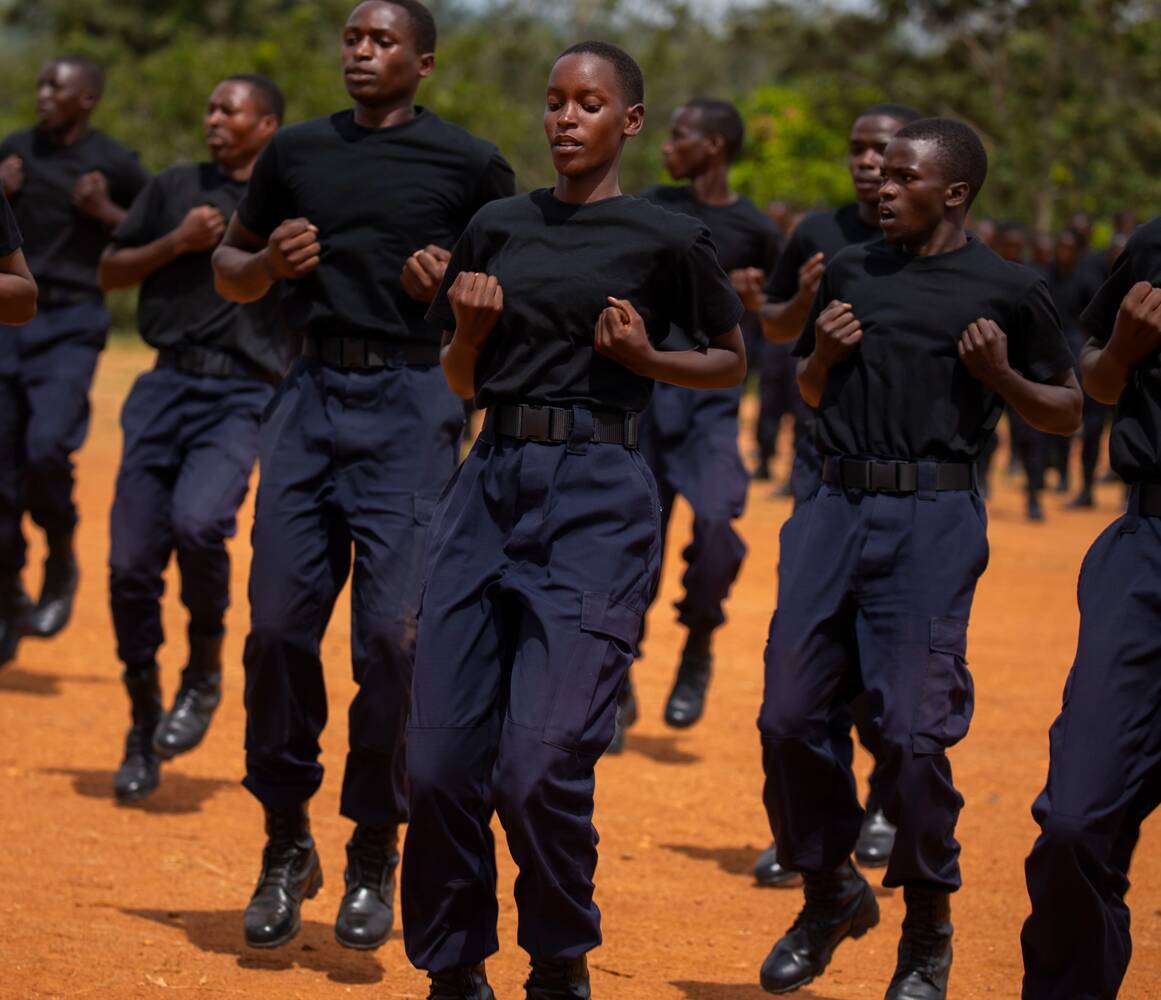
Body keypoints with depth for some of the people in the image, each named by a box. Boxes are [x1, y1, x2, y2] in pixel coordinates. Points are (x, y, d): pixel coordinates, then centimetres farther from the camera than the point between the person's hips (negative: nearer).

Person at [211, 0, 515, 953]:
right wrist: (270, 262, 0)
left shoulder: (470, 164, 4)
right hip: (311, 392, 3)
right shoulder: (297, 151, 14)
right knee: (279, 622, -1)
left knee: (392, 632, -9)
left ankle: (375, 857, 4)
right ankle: (286, 844, 14)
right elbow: (231, 271, 22)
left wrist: (455, 287, -10)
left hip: (412, 404, -3)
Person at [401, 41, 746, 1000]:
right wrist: (470, 333, -1)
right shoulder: (499, 227, 13)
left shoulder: (667, 238, 2)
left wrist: (642, 357, -6)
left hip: (598, 497, -4)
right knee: (441, 759, -1)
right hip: (491, 481, 4)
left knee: (540, 766, -13)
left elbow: (732, 362, 12)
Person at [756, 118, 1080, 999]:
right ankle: (832, 892, 23)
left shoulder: (1010, 290, 1)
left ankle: (928, 929, 10)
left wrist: (1001, 376, -11)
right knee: (790, 715, 2)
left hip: (933, 520, -5)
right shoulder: (851, 272, 15)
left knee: (914, 728, -8)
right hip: (835, 506, 5)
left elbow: (1068, 414, 7)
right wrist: (822, 356, 5)